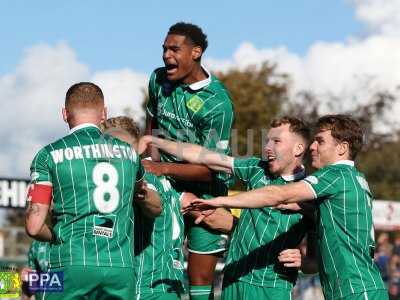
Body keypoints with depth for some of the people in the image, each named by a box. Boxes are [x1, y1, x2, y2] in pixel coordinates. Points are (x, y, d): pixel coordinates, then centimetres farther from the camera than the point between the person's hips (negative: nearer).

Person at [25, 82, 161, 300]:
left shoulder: (50, 155, 2)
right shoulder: (128, 153, 13)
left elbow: (34, 226, -3)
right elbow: (155, 207, 30)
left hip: (71, 266, -3)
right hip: (122, 267, 3)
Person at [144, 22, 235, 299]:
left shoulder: (217, 104, -21)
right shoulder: (158, 79, -1)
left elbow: (209, 168, -20)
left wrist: (162, 168, -25)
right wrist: (151, 164, 1)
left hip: (204, 191, -5)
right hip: (167, 185, 6)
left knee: (200, 277, -2)